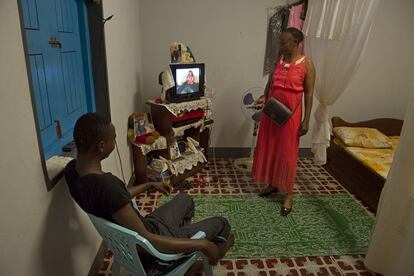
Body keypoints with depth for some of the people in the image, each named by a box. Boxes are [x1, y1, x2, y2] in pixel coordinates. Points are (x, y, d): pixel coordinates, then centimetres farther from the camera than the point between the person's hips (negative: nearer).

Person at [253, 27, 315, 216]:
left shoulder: (306, 63, -8)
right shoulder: (279, 60, 7)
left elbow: (309, 93, -7)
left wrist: (306, 120, -11)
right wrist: (264, 97, -6)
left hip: (290, 114, -5)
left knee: (287, 153, 1)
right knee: (269, 148, 13)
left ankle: (288, 195, 16)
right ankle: (272, 184, 33)